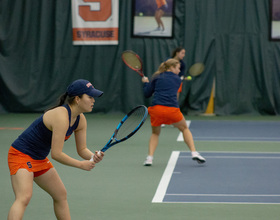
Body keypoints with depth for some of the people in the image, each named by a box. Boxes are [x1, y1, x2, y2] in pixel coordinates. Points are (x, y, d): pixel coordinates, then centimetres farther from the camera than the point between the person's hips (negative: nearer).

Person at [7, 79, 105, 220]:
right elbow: (56, 154, -27)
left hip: (39, 159, 10)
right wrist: (81, 164, -18)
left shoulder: (81, 120, 1)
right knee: (24, 197, -28)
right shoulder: (61, 116, -28)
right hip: (21, 155, -10)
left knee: (61, 195, 18)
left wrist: (94, 157, -15)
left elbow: (82, 149, 7)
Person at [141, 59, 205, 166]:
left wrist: (146, 83, 32)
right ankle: (194, 152, 8)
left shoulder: (156, 77, 14)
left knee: (155, 133, 23)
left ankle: (149, 157, 4)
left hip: (156, 108, 1)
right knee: (185, 129, 23)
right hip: (172, 109, -1)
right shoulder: (177, 79, 16)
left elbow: (147, 94, 14)